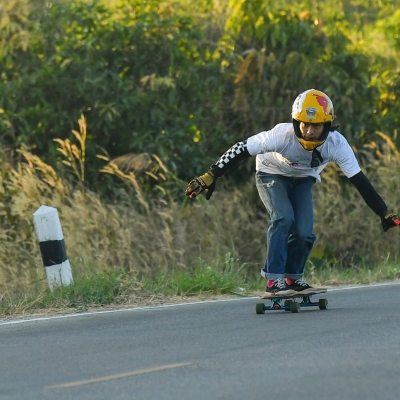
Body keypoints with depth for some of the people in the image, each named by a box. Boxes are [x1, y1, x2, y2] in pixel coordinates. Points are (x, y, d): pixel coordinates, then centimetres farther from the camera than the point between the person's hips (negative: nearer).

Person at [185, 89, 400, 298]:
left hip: (303, 180, 3)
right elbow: (241, 150, -34)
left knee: (304, 232, -12)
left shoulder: (337, 145, -30)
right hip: (272, 174, -3)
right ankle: (274, 281, -21)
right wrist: (210, 177, -37)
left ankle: (293, 278, 14)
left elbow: (360, 181, -24)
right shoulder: (282, 135, -38)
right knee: (283, 217, -27)